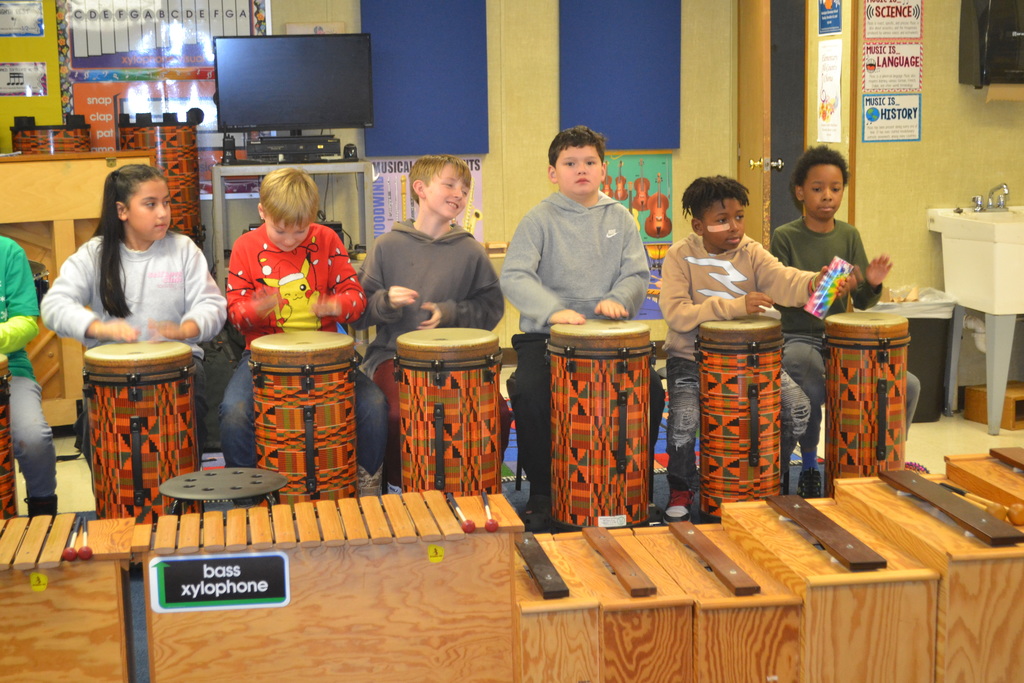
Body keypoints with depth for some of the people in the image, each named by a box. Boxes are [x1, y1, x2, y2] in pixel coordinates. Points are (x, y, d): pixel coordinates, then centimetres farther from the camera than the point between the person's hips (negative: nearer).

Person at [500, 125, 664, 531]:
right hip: (545, 334, -2)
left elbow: (637, 273, 6)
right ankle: (542, 494, -8)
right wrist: (554, 311, -29)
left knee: (650, 388, -19)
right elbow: (514, 276, -12)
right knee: (529, 391, -28)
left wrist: (618, 299, -18)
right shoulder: (539, 219, 0)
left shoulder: (619, 218, 12)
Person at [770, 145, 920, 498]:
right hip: (800, 338, -4)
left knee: (909, 386, -15)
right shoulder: (785, 237, -4)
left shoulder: (849, 235, 7)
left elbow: (862, 303, 5)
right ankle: (809, 466, -9)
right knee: (813, 389, -36)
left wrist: (871, 284, -18)